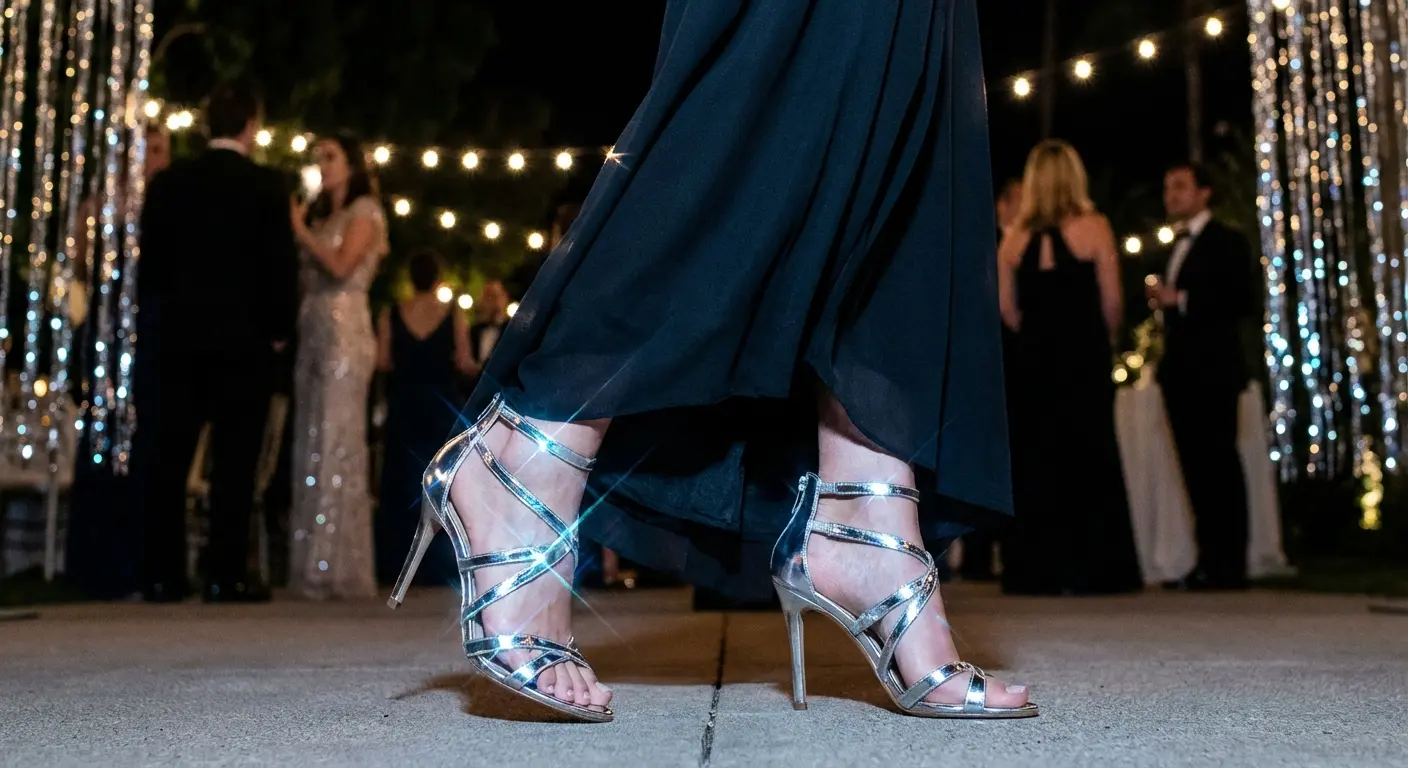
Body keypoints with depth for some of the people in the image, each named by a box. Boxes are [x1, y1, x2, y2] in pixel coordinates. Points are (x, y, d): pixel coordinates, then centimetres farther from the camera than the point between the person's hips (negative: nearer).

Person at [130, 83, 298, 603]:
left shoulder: (168, 181, 6)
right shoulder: (267, 185, -4)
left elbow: (149, 259, 6)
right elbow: (281, 263, -6)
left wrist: (152, 324, 13)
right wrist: (279, 328, 4)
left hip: (173, 334, 3)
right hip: (242, 337, -3)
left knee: (165, 460, 6)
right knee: (235, 460, 1)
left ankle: (162, 575, 8)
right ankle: (225, 575, 0)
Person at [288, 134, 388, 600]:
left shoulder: (364, 210, 2)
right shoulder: (320, 215, 24)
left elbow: (341, 266, -13)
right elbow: (307, 280, 15)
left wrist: (300, 230, -2)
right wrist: (299, 228, 7)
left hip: (344, 331, -8)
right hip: (312, 332, 8)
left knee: (337, 443, -10)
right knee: (310, 445, 4)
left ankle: (340, 568, -7)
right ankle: (311, 566, 7)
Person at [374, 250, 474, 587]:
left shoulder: (390, 315, -2)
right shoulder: (454, 316, -4)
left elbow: (382, 361, -7)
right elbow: (464, 364, -9)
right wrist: (478, 367, 12)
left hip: (403, 407, 1)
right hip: (442, 407, -1)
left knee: (400, 482, 8)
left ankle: (394, 565, 7)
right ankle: (439, 566, 4)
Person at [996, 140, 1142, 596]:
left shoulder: (1016, 236, 3)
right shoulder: (1093, 227, -5)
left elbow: (1007, 309, 1)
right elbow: (1112, 301, -7)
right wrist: (1106, 339, 10)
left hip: (1031, 358, 3)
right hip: (1085, 357, -2)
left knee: (1033, 459, 7)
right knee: (1089, 457, 4)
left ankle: (1036, 571, 10)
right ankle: (1089, 570, 5)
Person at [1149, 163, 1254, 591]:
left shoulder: (1227, 242, -2)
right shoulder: (1176, 246, 20)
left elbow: (1240, 301, -13)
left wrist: (1180, 299, -16)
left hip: (1212, 371, -7)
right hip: (1180, 373, 7)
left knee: (1220, 465, -6)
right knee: (1196, 467, 7)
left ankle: (1230, 565, -4)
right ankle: (1209, 560, 11)